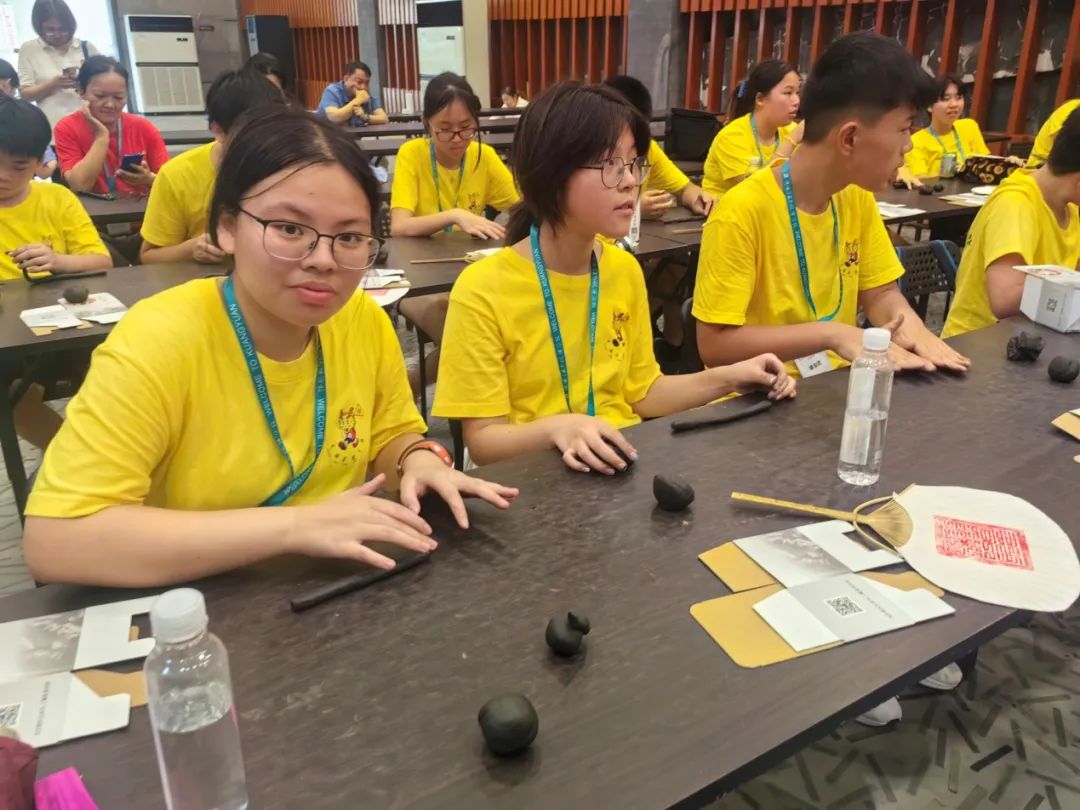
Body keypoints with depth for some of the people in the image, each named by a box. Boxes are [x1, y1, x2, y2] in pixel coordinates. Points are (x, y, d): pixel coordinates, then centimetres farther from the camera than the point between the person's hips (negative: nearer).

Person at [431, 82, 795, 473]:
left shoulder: (625, 269, 4)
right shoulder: (483, 290, -15)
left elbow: (641, 391, 12)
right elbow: (483, 441, -13)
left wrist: (727, 377, 0)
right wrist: (555, 429, -30)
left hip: (623, 464, 5)